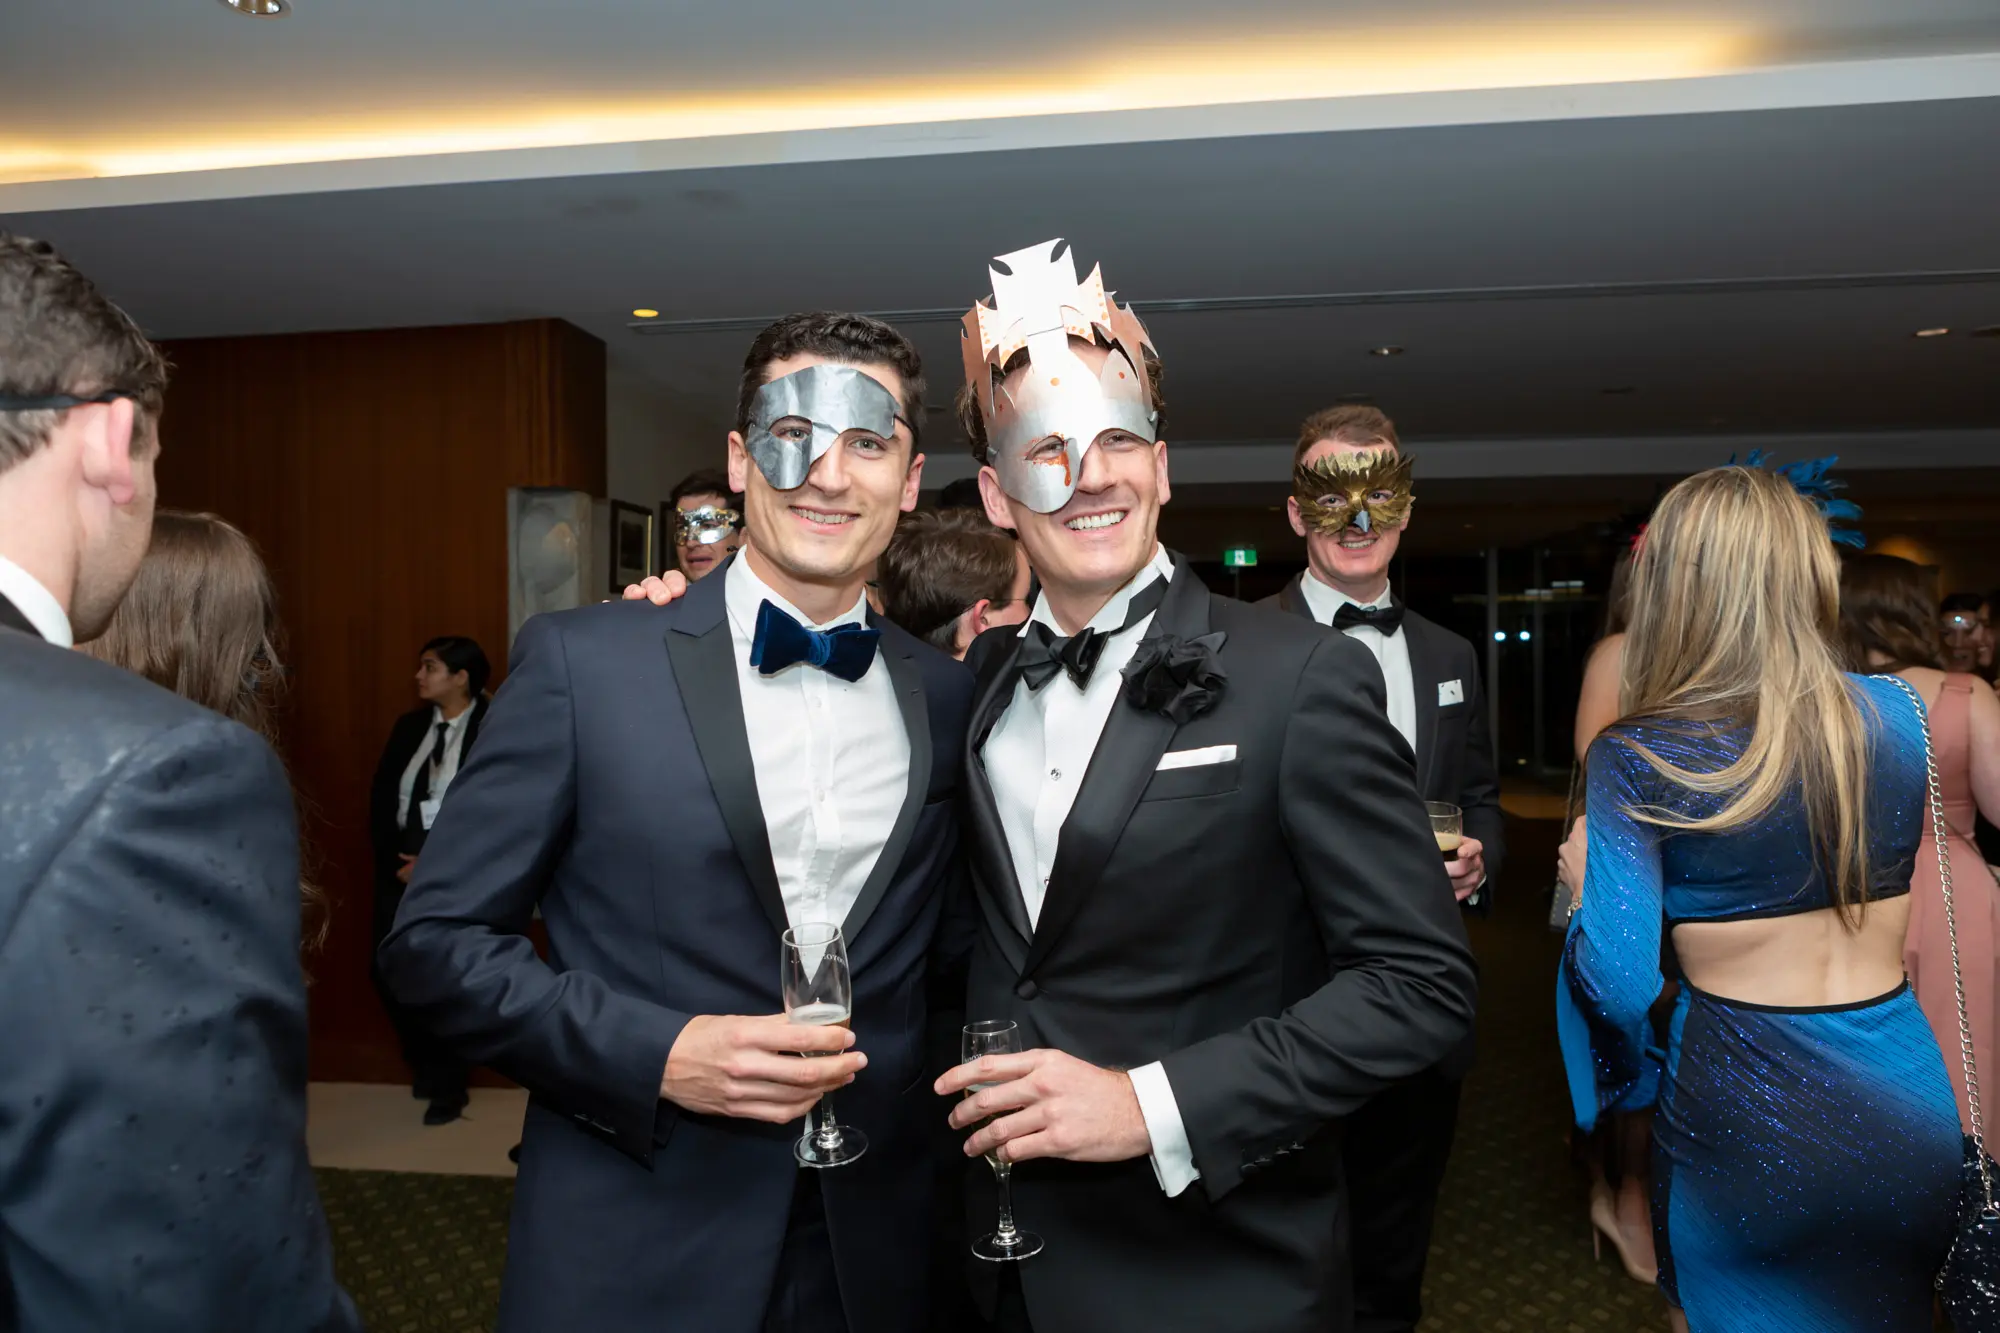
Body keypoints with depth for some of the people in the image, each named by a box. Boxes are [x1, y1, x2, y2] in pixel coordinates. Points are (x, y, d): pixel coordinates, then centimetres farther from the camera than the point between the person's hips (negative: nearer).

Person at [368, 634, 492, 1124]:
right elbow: (381, 798, 9)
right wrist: (396, 859, -4)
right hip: (400, 867, 6)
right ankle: (425, 1064, 30)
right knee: (387, 970, 6)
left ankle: (449, 1084, 18)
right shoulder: (409, 726, 9)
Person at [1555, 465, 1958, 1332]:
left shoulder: (1634, 759, -16)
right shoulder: (1895, 714, -2)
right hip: (1908, 1109, 4)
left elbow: (1620, 988, -19)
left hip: (1745, 1116, -4)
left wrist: (1585, 878, -1)